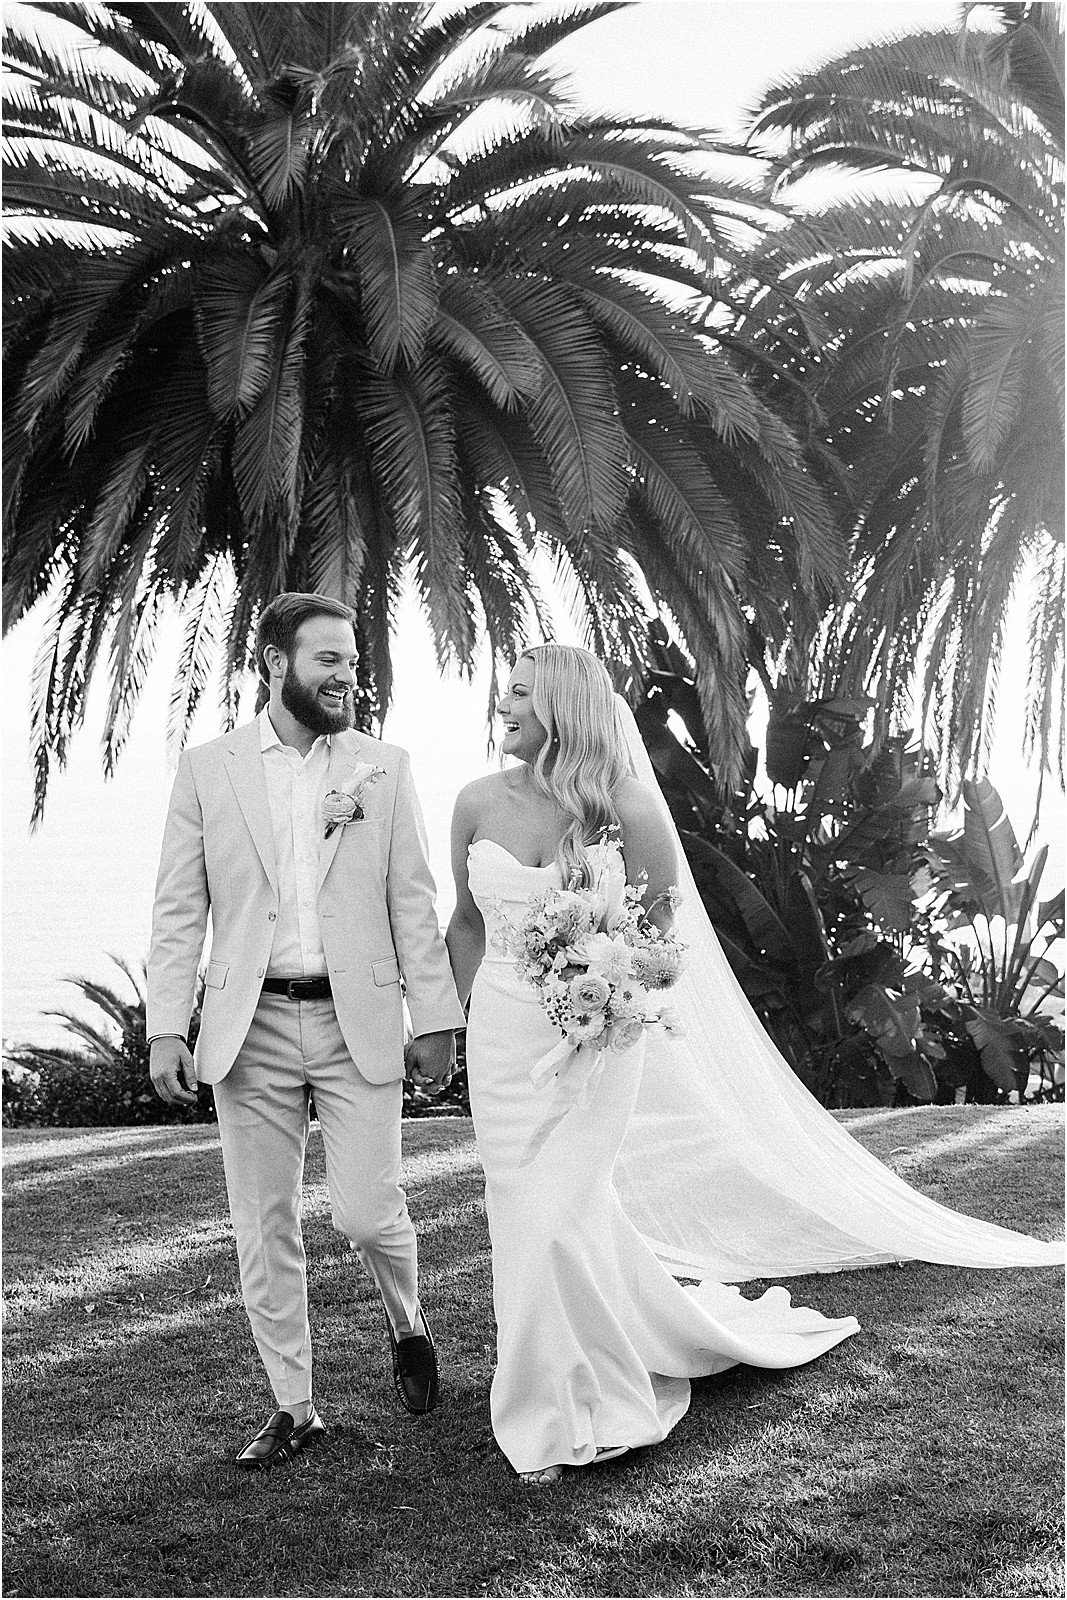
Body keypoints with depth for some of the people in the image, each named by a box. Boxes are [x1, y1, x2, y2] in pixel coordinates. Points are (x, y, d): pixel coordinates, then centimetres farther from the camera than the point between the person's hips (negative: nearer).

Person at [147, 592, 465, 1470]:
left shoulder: (384, 767, 4)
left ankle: (408, 1325, 28)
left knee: (368, 1212, -5)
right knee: (266, 1230, 6)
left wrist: (437, 1017, -1)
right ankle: (293, 1406, 21)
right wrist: (166, 1026, -5)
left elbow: (413, 901, 4)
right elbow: (179, 910, 3)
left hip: (359, 1021, -1)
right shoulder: (206, 770, 3)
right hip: (251, 1028, 1)